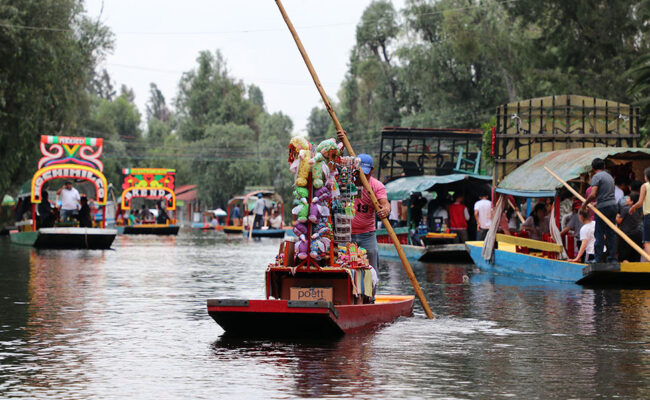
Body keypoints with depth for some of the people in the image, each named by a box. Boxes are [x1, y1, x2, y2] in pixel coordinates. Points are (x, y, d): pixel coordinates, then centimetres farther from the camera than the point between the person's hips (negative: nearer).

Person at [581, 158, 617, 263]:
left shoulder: (596, 177, -7)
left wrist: (585, 204, -3)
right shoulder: (609, 176, 16)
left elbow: (593, 195, -17)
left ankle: (599, 259, -2)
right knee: (611, 233, 9)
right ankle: (612, 258, 9)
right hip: (613, 205, 7)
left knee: (599, 234, -2)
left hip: (603, 207, -7)